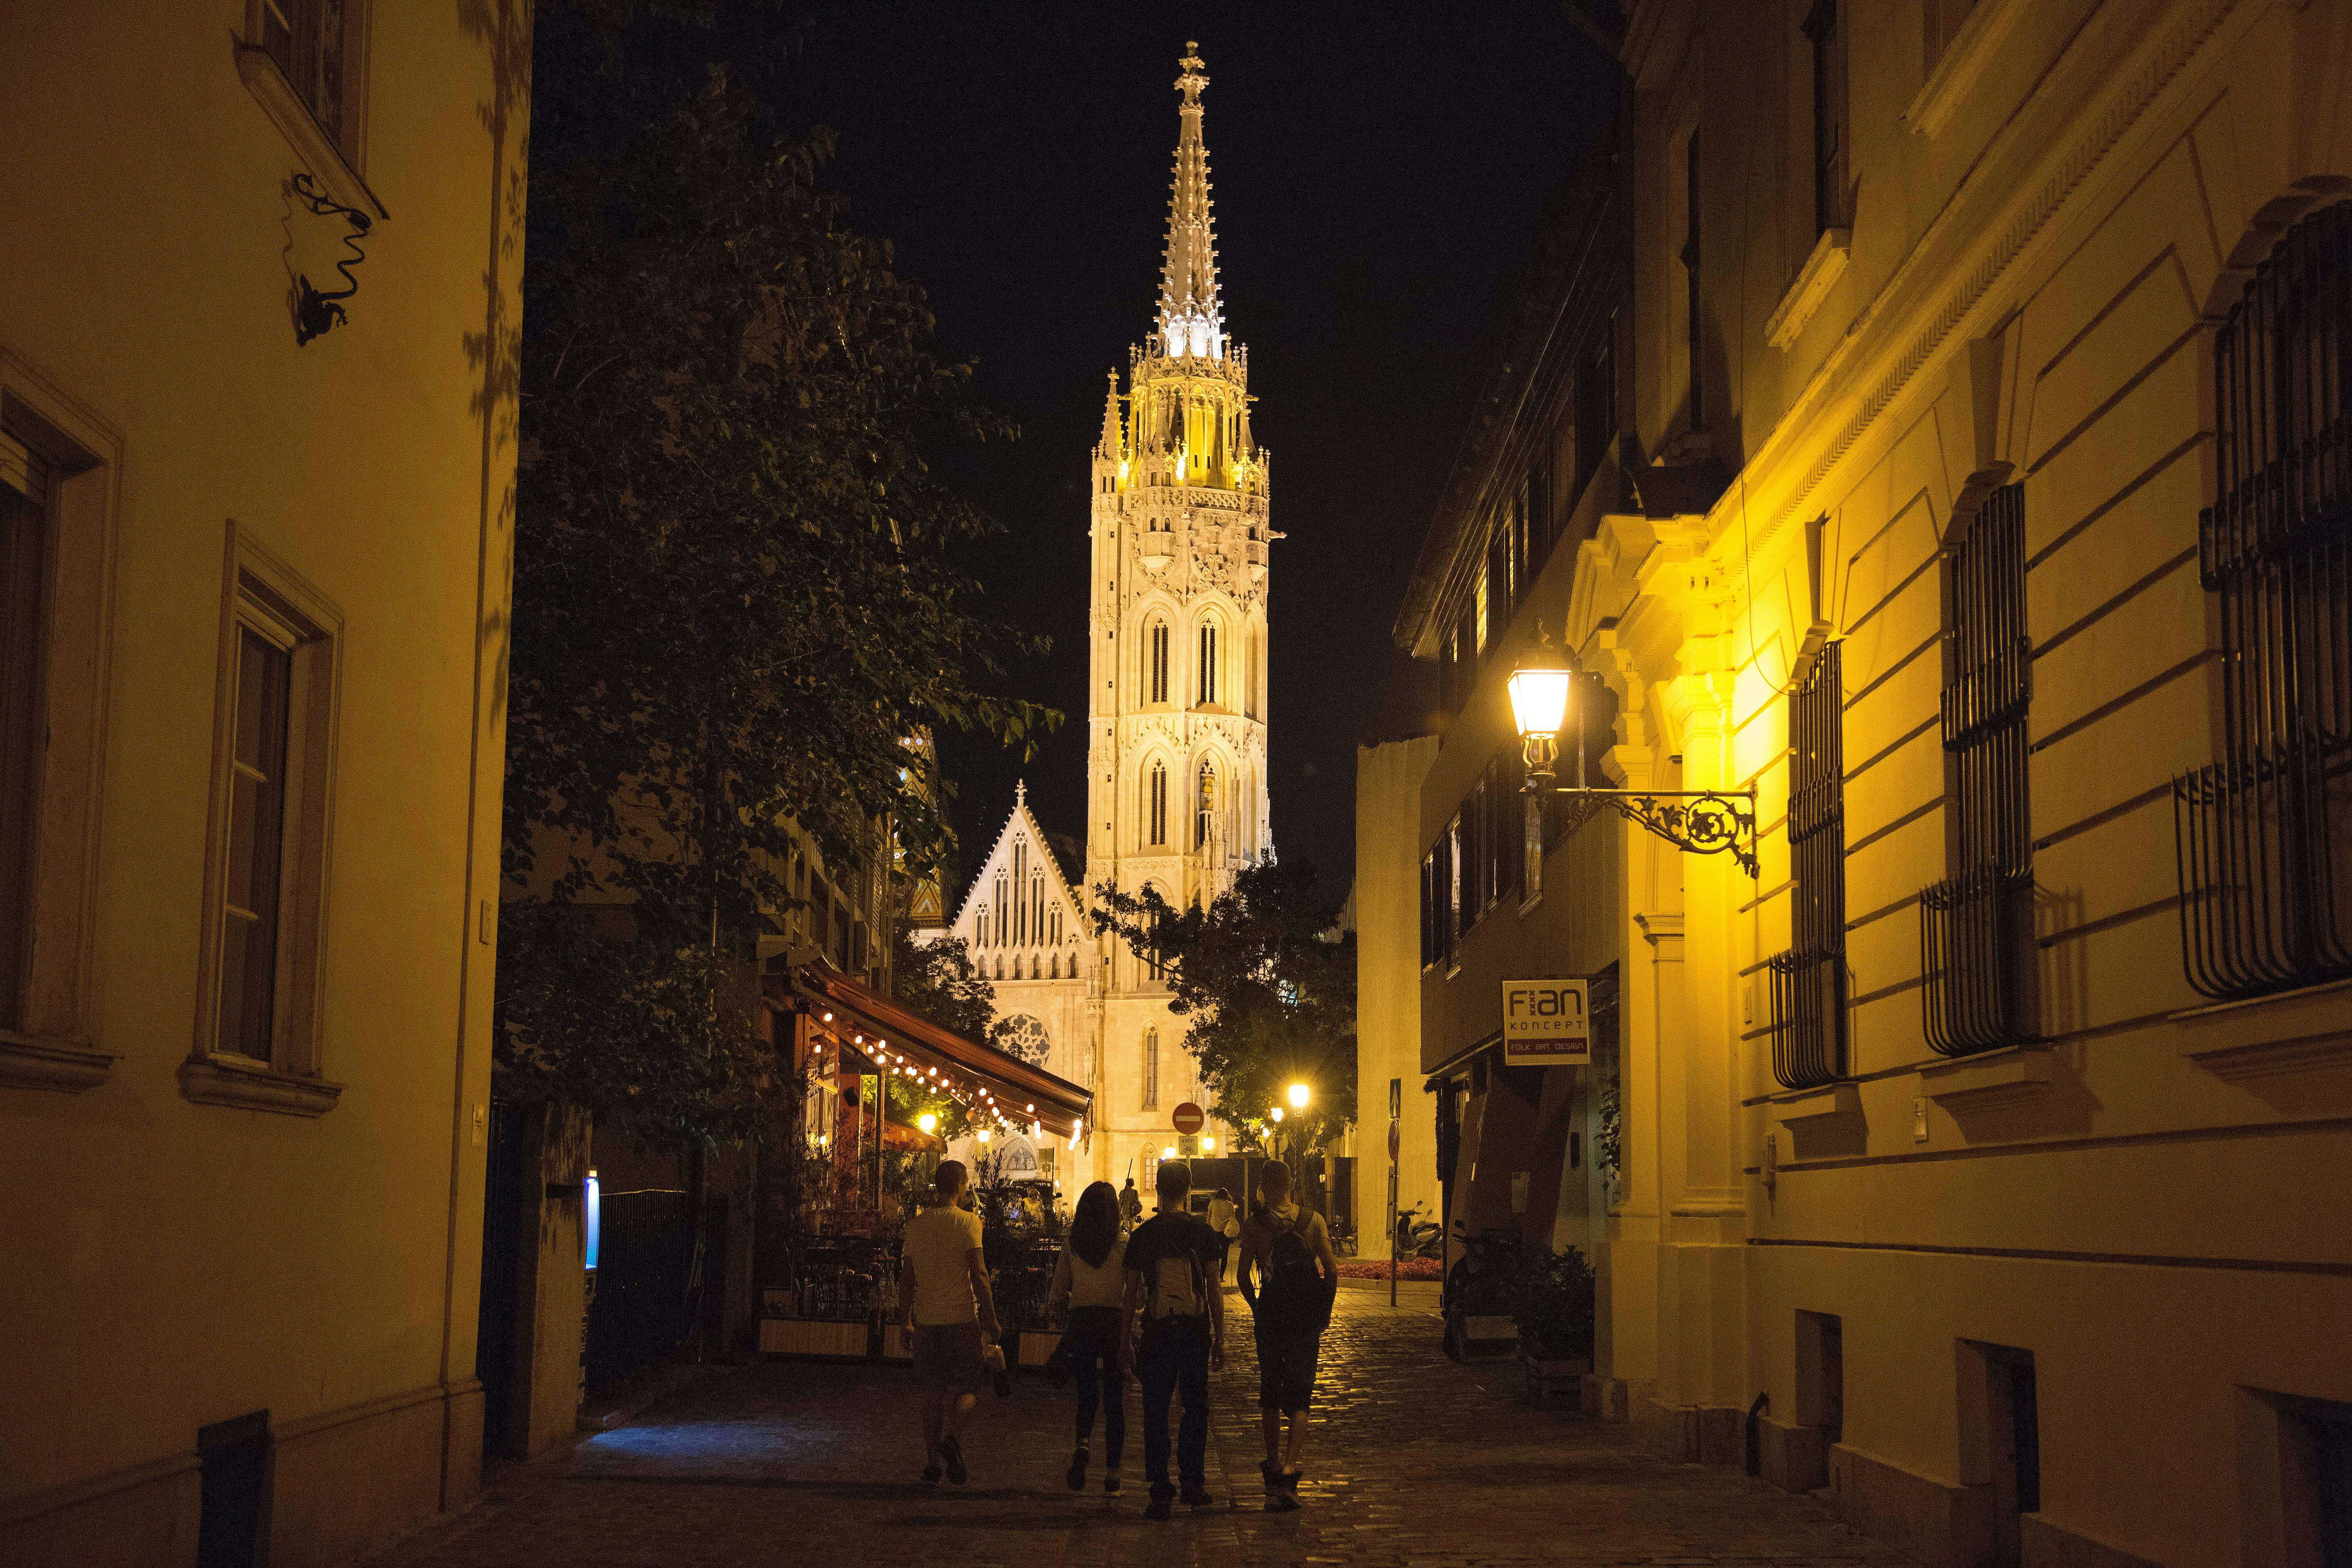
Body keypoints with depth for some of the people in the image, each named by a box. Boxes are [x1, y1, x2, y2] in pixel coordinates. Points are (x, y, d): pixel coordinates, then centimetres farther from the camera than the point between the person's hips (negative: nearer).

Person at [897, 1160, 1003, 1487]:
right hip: (962, 1316, -4)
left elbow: (907, 1277, 10)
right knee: (966, 1387, 7)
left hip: (927, 1319, 4)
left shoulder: (916, 1224, 7)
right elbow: (978, 1273, -14)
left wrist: (906, 1321, 19)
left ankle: (932, 1463, 9)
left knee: (933, 1393, 10)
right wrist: (991, 1319, -11)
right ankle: (952, 1437, -18)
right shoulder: (967, 1221, -7)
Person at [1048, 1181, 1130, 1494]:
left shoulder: (1072, 1246, -1)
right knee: (1114, 1399, 8)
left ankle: (1083, 1443, -13)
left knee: (1087, 1394, 16)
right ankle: (1112, 1473, 7)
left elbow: (1058, 1295, 2)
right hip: (1115, 1324, -2)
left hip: (1081, 1324, 2)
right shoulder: (1123, 1245, -8)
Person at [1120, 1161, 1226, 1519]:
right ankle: (1192, 1483, 14)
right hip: (1196, 1329, 0)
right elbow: (1214, 1289, -3)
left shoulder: (1143, 1234, 0)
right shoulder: (1202, 1231, -3)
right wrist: (1220, 1339, 3)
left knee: (1156, 1412, 6)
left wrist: (1126, 1338, 12)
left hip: (1157, 1331, 0)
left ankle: (1160, 1492, 3)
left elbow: (1131, 1292, 3)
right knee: (1195, 1408, 13)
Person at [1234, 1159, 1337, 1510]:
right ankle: (1290, 1468, -15)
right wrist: (1324, 1313, 9)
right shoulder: (1313, 1221, -3)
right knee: (1299, 1396, 1)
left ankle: (1274, 1460, 27)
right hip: (1306, 1317, 0)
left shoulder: (1255, 1224, -5)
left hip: (1271, 1313, 0)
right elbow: (1331, 1271, -3)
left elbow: (1243, 1274, -5)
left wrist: (1257, 1307, 11)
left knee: (1270, 1391, 17)